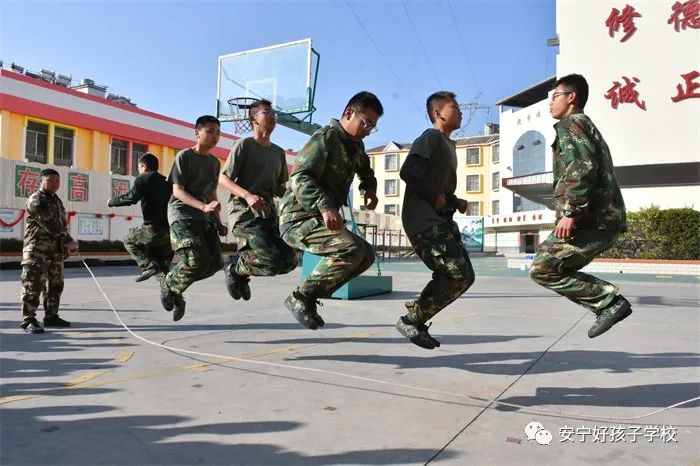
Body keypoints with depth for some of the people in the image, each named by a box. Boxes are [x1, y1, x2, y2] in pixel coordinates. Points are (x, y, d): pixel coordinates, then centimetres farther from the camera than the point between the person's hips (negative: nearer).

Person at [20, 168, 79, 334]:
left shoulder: (57, 201, 17)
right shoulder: (35, 200, -9)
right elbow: (49, 224, -18)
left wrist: (66, 245, 4)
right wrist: (69, 240, -21)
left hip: (56, 250, 8)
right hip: (37, 250, -8)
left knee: (55, 285, 12)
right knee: (33, 285, -8)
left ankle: (51, 316, 22)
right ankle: (28, 320, -3)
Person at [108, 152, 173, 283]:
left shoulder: (143, 179, 0)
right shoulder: (166, 181, 21)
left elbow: (131, 197, -13)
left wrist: (112, 202, 2)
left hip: (154, 228, -6)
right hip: (172, 230, 6)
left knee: (129, 240, 20)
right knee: (163, 263, 21)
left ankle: (148, 266, 1)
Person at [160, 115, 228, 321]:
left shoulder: (214, 162, 15)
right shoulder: (184, 156, -4)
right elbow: (177, 191, -11)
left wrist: (218, 222, 15)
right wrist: (203, 206, -25)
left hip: (204, 218, 7)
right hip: (182, 214, -7)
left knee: (214, 263, -6)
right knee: (197, 261, -22)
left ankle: (175, 288, 16)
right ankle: (169, 284, 8)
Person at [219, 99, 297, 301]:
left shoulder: (278, 152, 19)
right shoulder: (244, 145, -1)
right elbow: (223, 179, -6)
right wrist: (248, 195, -23)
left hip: (268, 213, 7)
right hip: (244, 212, -7)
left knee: (289, 261, -5)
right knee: (272, 261, -22)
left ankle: (241, 271, 18)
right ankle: (235, 270, 9)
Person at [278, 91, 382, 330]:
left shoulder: (355, 145, 13)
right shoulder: (325, 138, -14)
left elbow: (366, 171, 33)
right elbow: (300, 178, -28)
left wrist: (369, 190, 9)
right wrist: (326, 206, -44)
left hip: (320, 220, 9)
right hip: (298, 219, -9)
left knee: (366, 255, 8)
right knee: (352, 248, -26)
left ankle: (310, 296, 8)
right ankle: (301, 297, -12)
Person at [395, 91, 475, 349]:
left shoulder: (448, 144, 24)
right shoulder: (431, 137, -6)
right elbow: (408, 172, -20)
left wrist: (455, 201, 10)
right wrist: (435, 197, -14)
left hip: (440, 220, 10)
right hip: (424, 220, -10)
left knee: (464, 276, 7)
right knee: (458, 276, -15)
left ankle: (417, 320, 13)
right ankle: (411, 319, -2)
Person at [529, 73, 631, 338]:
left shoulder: (570, 123, -3)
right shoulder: (588, 127, 28)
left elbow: (583, 167, -20)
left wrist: (570, 212, -25)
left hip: (591, 219, -10)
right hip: (606, 217, 10)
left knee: (542, 270, -6)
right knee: (559, 270, 16)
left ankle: (609, 301, -8)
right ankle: (609, 301, 7)